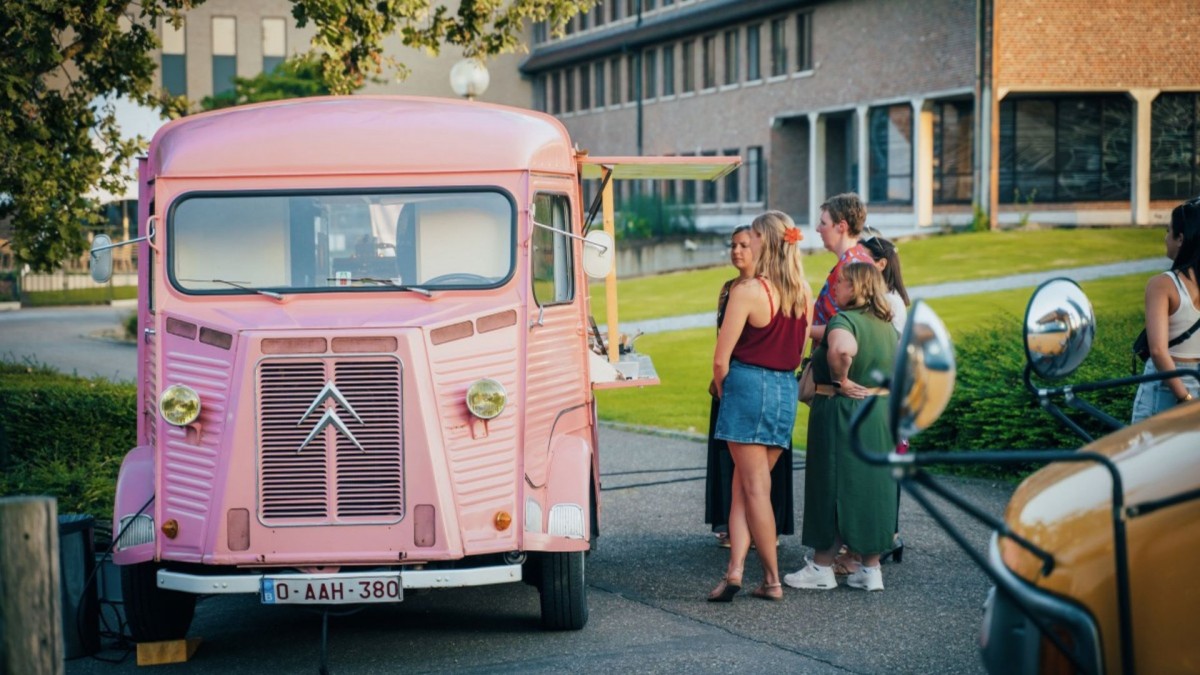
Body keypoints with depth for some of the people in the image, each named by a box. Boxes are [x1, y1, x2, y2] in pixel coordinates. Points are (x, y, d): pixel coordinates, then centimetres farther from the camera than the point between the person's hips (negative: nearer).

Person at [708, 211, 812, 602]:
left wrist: (722, 390, 6)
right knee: (744, 485, 11)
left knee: (754, 487, 1)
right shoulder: (803, 292, 7)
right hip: (787, 390, 6)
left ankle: (773, 580, 4)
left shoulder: (747, 292, -13)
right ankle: (736, 569, 1)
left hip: (748, 384, -6)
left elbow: (722, 358, -12)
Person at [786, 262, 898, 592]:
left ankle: (822, 567, 9)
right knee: (872, 486, 12)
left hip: (841, 413, -7)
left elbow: (841, 349, -37)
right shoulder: (887, 326, 10)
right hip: (882, 414, 7)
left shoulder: (844, 320, -16)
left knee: (834, 486, 1)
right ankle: (870, 568, 15)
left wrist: (840, 380, -22)